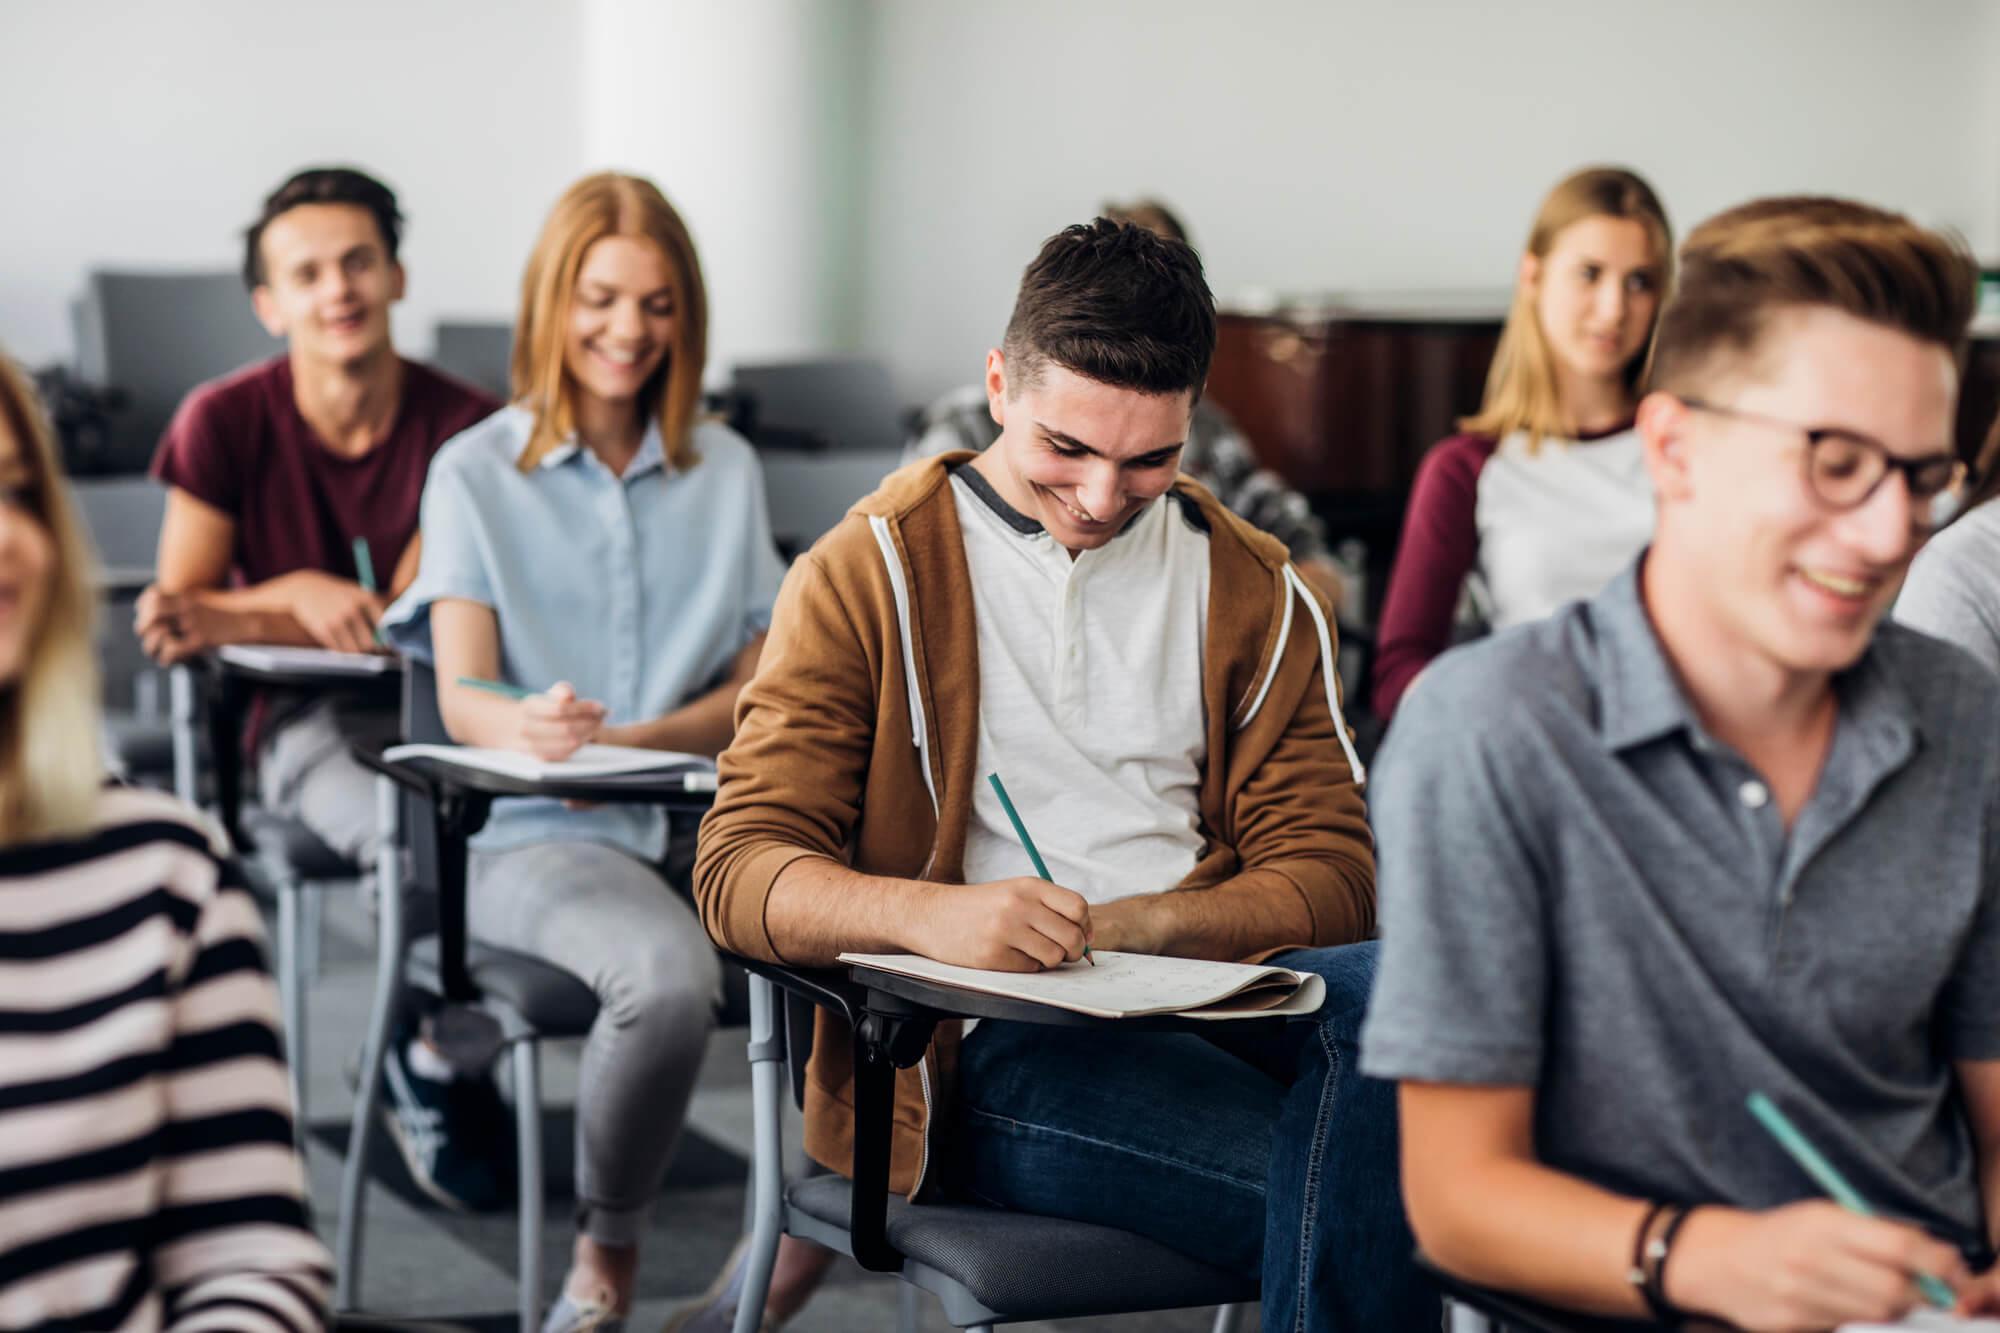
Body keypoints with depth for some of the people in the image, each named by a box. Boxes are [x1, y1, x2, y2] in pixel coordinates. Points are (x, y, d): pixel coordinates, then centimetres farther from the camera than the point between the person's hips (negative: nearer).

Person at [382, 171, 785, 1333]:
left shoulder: (726, 470, 16)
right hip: (538, 834, -3)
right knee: (669, 976, -37)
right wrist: (533, 727, -30)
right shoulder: (477, 473, 7)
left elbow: (761, 688, 11)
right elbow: (464, 699, -4)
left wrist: (630, 738, -10)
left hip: (706, 822, 3)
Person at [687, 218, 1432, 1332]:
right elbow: (742, 871, -2)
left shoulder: (1255, 592, 17)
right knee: (1355, 1190, -31)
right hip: (979, 1046, -4)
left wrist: (1140, 923, -13)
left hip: (1204, 998, 4)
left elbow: (1330, 875, 8)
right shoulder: (873, 574, 7)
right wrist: (928, 915, -24)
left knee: (1383, 993, -34)